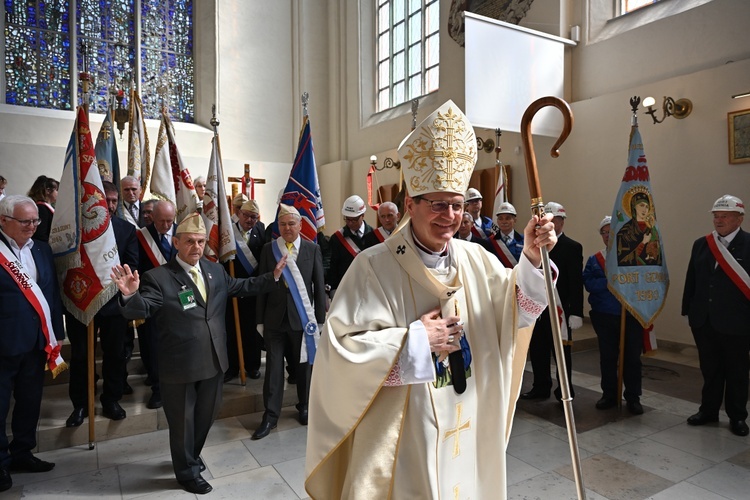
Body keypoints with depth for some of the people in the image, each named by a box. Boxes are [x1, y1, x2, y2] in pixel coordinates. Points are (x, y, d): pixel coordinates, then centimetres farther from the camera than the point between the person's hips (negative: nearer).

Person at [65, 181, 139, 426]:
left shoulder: (127, 229, 1)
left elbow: (131, 266, -2)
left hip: (114, 301, 1)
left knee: (115, 354, 10)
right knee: (80, 355, 11)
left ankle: (111, 400, 26)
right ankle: (80, 404, 26)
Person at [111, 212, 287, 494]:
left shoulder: (215, 271, 3)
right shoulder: (159, 278, -15)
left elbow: (241, 287, 16)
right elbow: (139, 311, -23)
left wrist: (272, 277, 11)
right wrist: (131, 294, -45)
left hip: (214, 361, 6)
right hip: (180, 366, -6)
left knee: (207, 414, 25)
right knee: (182, 420, 14)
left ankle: (191, 456, 52)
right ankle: (188, 472, 39)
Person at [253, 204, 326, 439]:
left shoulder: (312, 249, -2)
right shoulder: (269, 249, 1)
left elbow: (319, 285, 0)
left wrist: (320, 318, -1)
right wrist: (261, 320, 1)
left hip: (303, 316, 0)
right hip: (275, 317, 1)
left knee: (304, 364, 12)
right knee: (273, 365, 4)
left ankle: (304, 406, 32)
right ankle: (270, 414, 17)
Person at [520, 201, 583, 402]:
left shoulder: (572, 247, -6)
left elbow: (576, 282, -11)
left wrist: (576, 313, -16)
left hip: (559, 310, -5)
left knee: (562, 351, 6)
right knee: (537, 350, 13)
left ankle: (564, 392, 20)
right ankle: (541, 388, 28)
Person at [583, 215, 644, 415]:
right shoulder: (594, 259, 6)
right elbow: (588, 283, -7)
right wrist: (609, 282, -19)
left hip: (632, 316, -1)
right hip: (605, 317, 2)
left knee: (632, 357, 6)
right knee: (607, 357, 11)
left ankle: (633, 398, 21)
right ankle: (609, 395, 25)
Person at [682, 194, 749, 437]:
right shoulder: (701, 245, 6)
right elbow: (692, 280, 8)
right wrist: (688, 310, 7)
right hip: (704, 321, 4)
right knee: (710, 370, 15)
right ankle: (708, 410, 29)